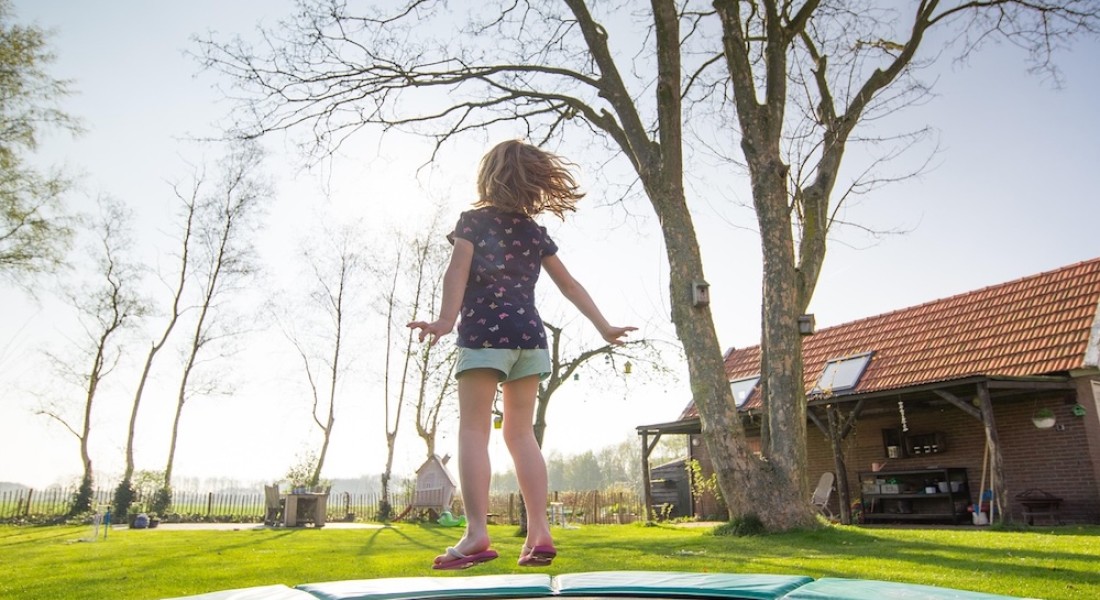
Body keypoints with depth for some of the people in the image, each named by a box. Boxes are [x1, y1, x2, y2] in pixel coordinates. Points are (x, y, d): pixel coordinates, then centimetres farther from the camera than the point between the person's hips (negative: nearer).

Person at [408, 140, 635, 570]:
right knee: (521, 434, 7)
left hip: (484, 333, -4)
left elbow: (458, 270, -11)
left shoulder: (474, 219, 4)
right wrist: (602, 327, 21)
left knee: (473, 430, -5)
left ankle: (477, 534, -14)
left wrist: (445, 320, -23)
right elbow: (568, 284, 17)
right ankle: (539, 533, 3)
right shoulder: (535, 231, 16)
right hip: (530, 336, 5)